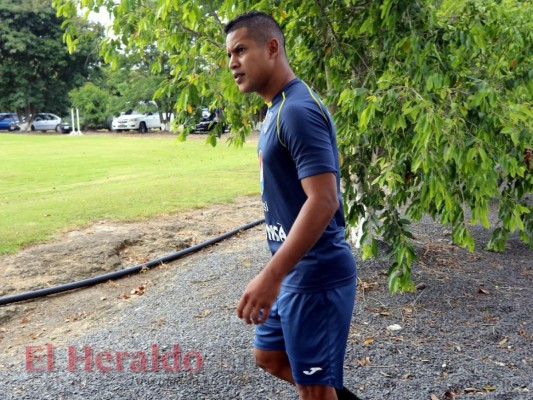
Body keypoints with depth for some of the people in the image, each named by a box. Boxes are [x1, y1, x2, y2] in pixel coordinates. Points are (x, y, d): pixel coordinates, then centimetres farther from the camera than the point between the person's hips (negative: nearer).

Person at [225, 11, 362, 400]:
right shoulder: (278, 109, 11)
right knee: (269, 356, 24)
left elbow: (323, 202, -27)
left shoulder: (298, 110, -20)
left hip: (314, 276, -10)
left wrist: (270, 276, -27)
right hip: (294, 271, 10)